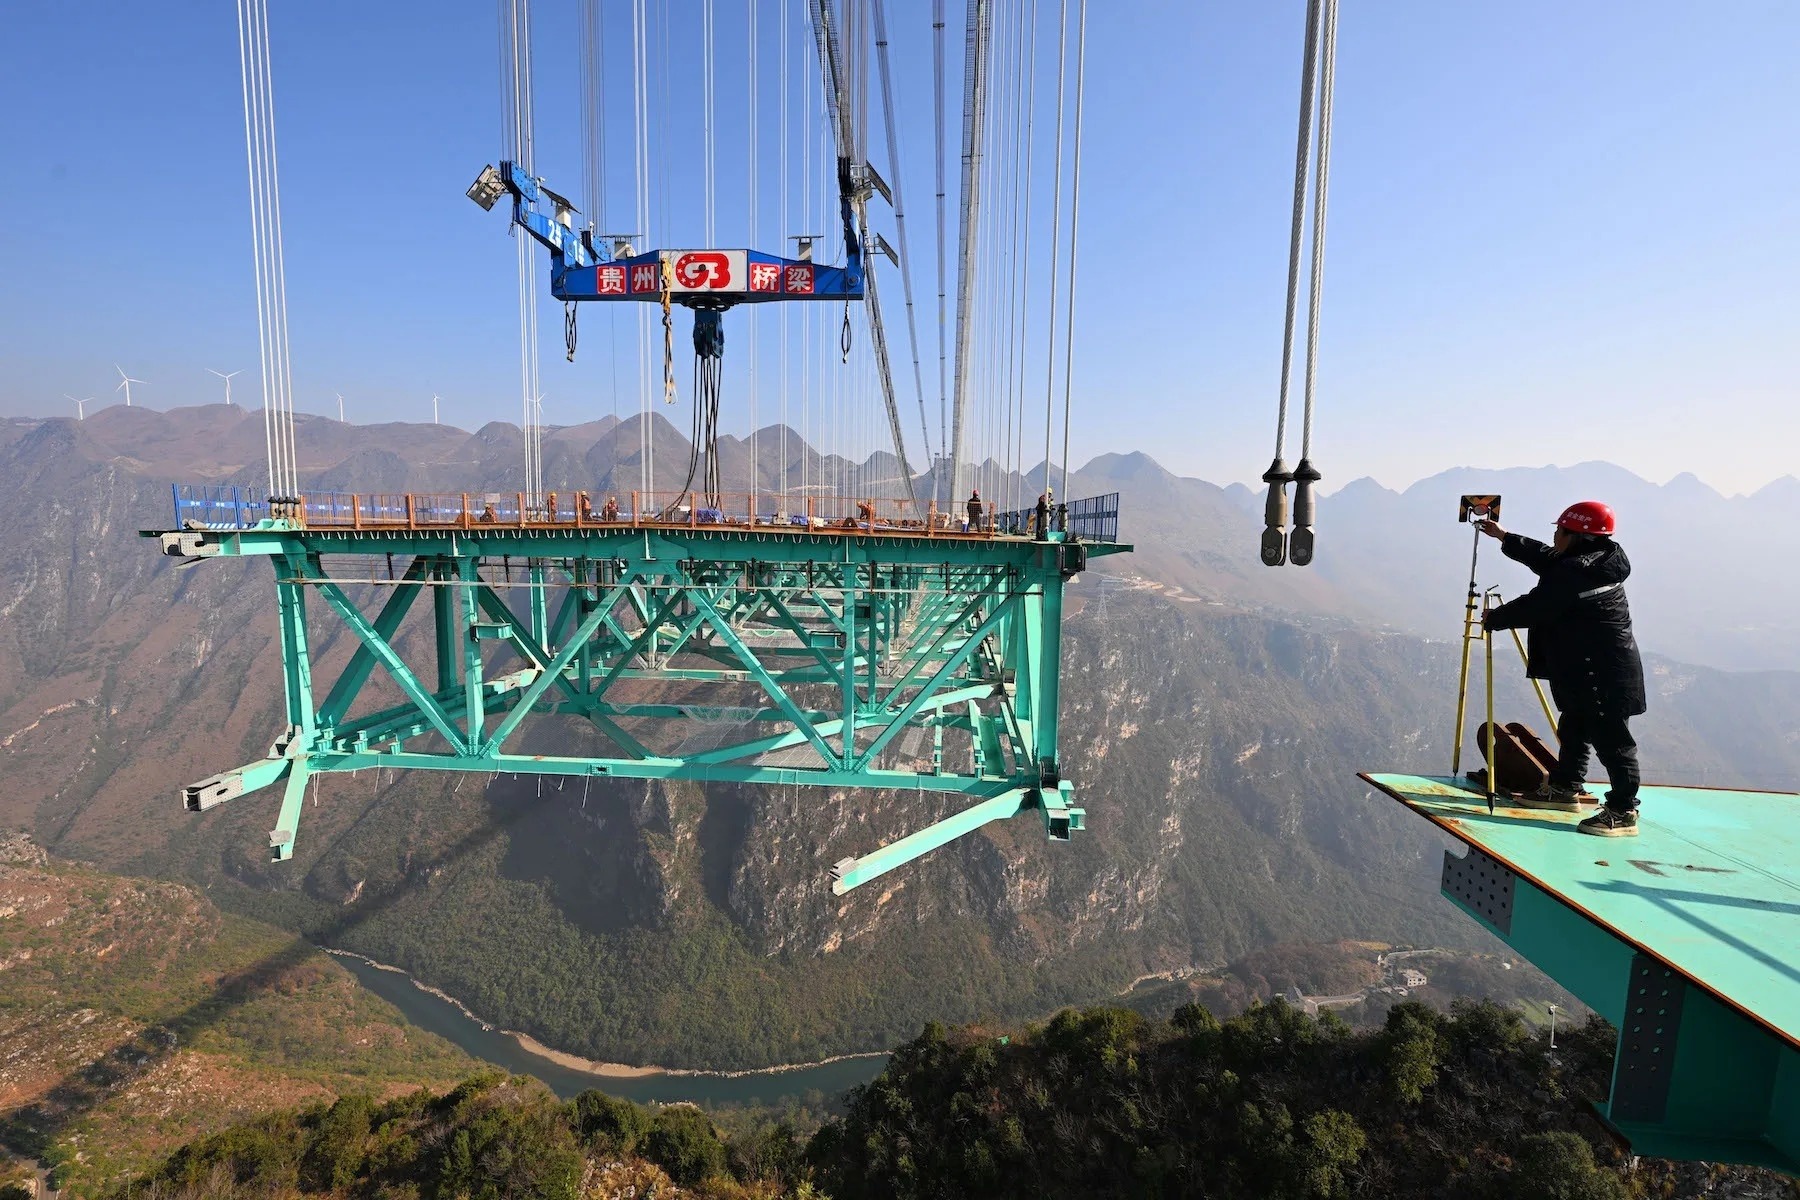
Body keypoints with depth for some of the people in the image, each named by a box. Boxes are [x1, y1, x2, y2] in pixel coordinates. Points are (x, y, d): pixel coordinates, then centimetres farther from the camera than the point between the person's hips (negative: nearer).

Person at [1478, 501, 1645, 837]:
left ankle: (1623, 812, 2)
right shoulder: (1597, 562, 10)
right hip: (1588, 672, 11)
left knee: (1611, 740, -4)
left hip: (1604, 676, -11)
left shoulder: (1572, 573, -22)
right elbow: (1544, 557, 24)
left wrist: (1492, 619, 2)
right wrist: (1504, 537, 32)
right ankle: (1565, 788, 34)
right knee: (1573, 729, 21)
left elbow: (1532, 608, -15)